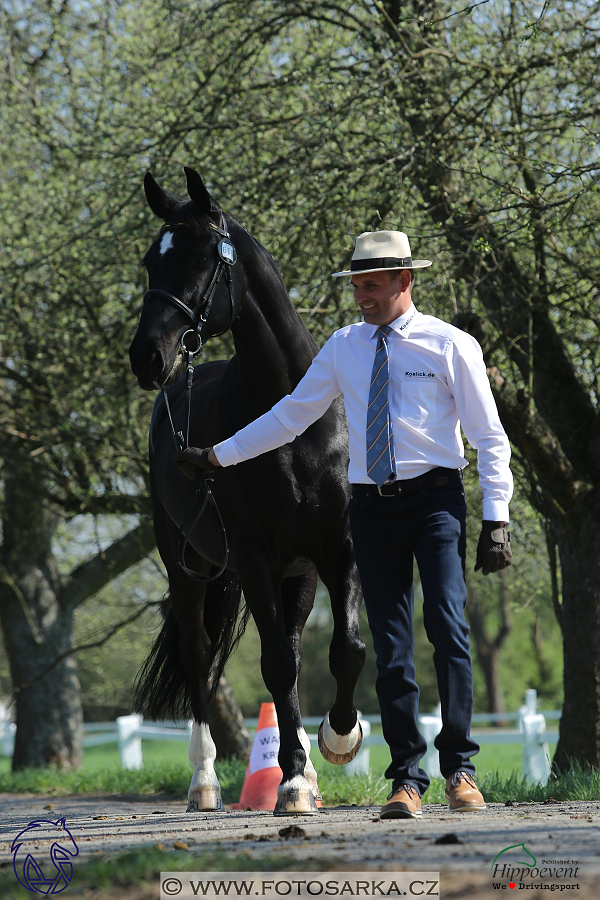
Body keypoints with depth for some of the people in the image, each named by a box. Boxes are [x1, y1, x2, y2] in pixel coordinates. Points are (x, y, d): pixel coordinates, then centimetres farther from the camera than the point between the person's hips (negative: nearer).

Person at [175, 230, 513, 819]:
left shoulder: (451, 345, 0)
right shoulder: (344, 346, 12)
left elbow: (490, 438, -1)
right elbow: (291, 415, 18)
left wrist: (496, 520, -10)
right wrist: (218, 456, 15)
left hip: (435, 500, -4)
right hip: (372, 505, 4)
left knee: (448, 627, -15)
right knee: (390, 644, 1)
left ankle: (459, 769, -6)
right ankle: (407, 779, 4)